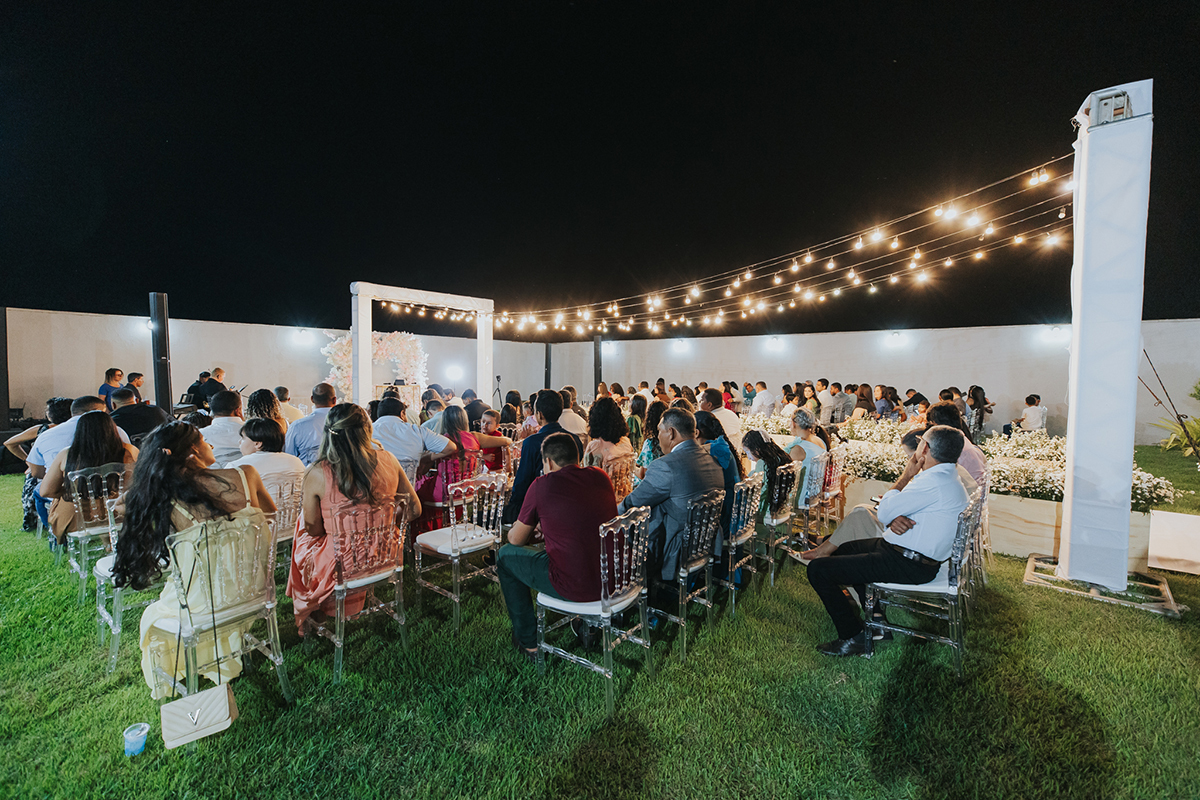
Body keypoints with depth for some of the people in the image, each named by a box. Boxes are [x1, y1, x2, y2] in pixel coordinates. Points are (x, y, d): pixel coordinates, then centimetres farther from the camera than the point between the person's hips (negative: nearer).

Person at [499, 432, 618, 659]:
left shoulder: (542, 485, -10)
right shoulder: (600, 477, 4)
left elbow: (516, 540, 4)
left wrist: (530, 525, 27)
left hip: (573, 587, -6)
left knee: (505, 555, 18)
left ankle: (529, 641, 27)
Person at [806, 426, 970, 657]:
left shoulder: (934, 482, -24)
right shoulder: (948, 477, 10)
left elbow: (884, 513, -19)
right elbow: (901, 506, 10)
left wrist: (906, 475, -9)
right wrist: (895, 519, -14)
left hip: (907, 566, -11)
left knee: (819, 570, -12)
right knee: (845, 549, 29)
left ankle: (853, 638, 0)